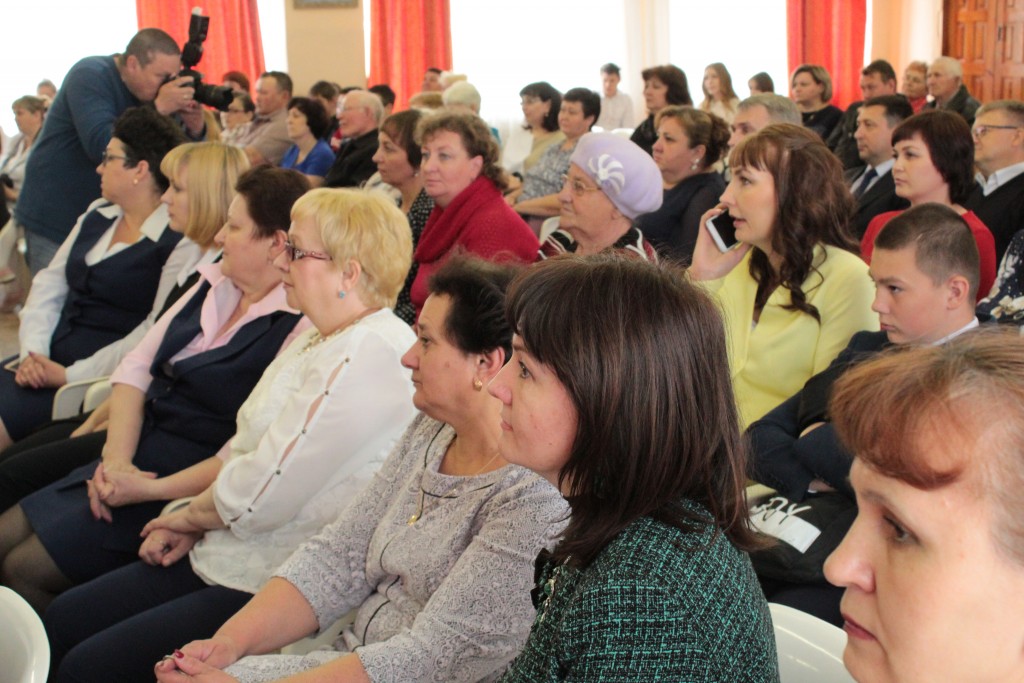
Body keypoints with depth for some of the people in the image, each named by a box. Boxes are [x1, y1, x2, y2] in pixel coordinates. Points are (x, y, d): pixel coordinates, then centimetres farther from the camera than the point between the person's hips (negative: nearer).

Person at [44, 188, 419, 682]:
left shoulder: (367, 359, -23)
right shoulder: (319, 337, 12)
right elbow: (246, 452, 16)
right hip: (228, 555, 10)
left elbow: (259, 497, -22)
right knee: (62, 622, 11)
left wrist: (190, 517, -3)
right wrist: (192, 522, 1)